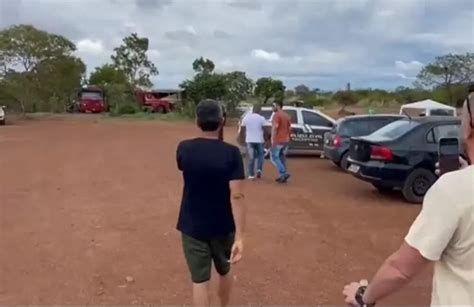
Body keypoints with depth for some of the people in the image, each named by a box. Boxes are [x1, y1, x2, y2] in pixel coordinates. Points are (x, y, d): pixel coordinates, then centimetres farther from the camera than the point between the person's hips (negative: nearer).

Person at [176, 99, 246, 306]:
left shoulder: (184, 149, -9)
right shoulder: (231, 153, -16)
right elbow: (236, 196, -21)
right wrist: (239, 237, -20)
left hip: (193, 226, 0)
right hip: (223, 226, 0)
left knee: (199, 280, 8)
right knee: (224, 272, 24)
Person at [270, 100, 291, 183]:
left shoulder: (277, 115, -12)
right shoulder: (287, 116, 15)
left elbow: (275, 128, -21)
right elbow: (289, 128, 17)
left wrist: (273, 140, -20)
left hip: (278, 141, -8)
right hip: (285, 141, 8)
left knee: (274, 157, 0)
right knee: (282, 158, 14)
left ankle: (284, 173, -10)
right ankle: (283, 176, 14)